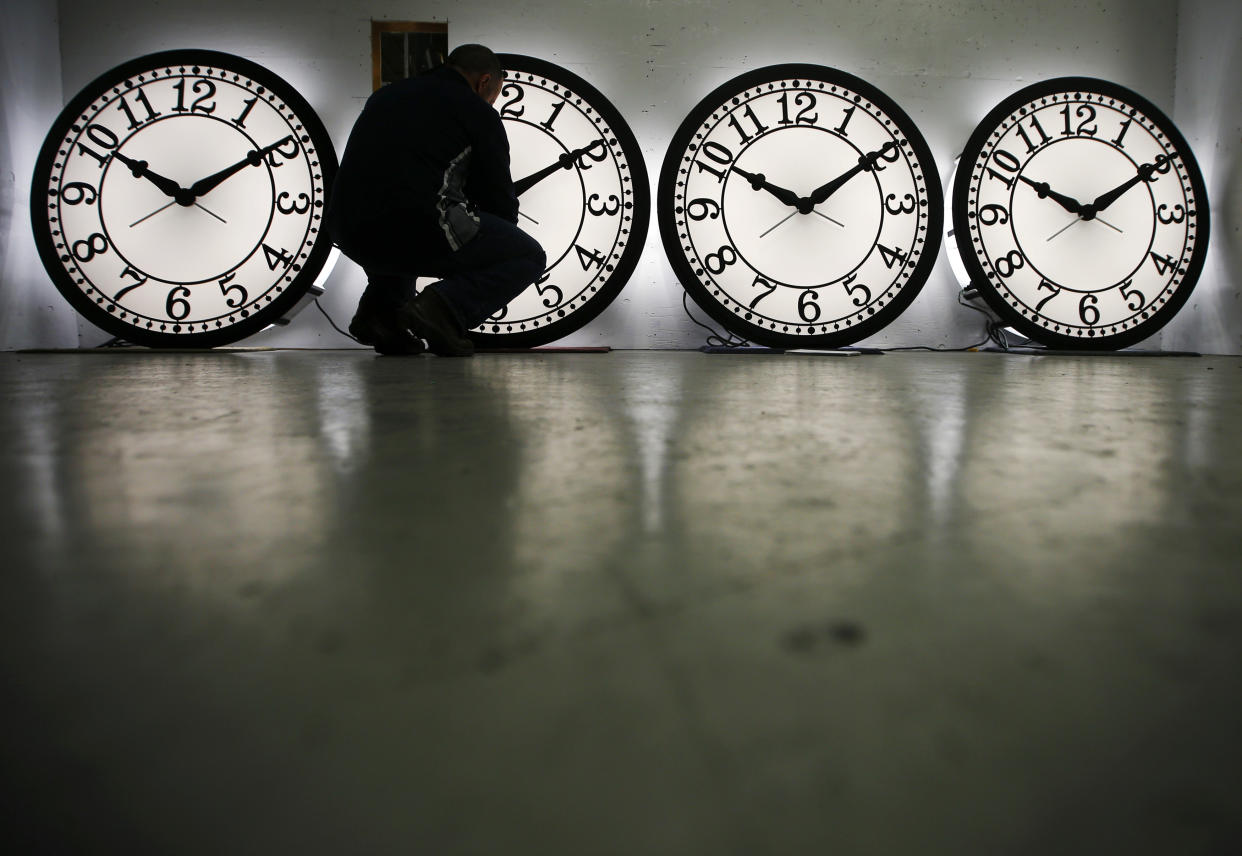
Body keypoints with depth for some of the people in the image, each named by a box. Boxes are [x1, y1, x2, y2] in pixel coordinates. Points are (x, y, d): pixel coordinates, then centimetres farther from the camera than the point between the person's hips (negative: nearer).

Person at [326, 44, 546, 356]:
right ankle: (445, 307, -11)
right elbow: (498, 198, 11)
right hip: (417, 231, -7)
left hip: (347, 234, 7)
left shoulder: (385, 96, 27)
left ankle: (379, 307, 18)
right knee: (529, 257, 12)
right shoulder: (478, 113, 10)